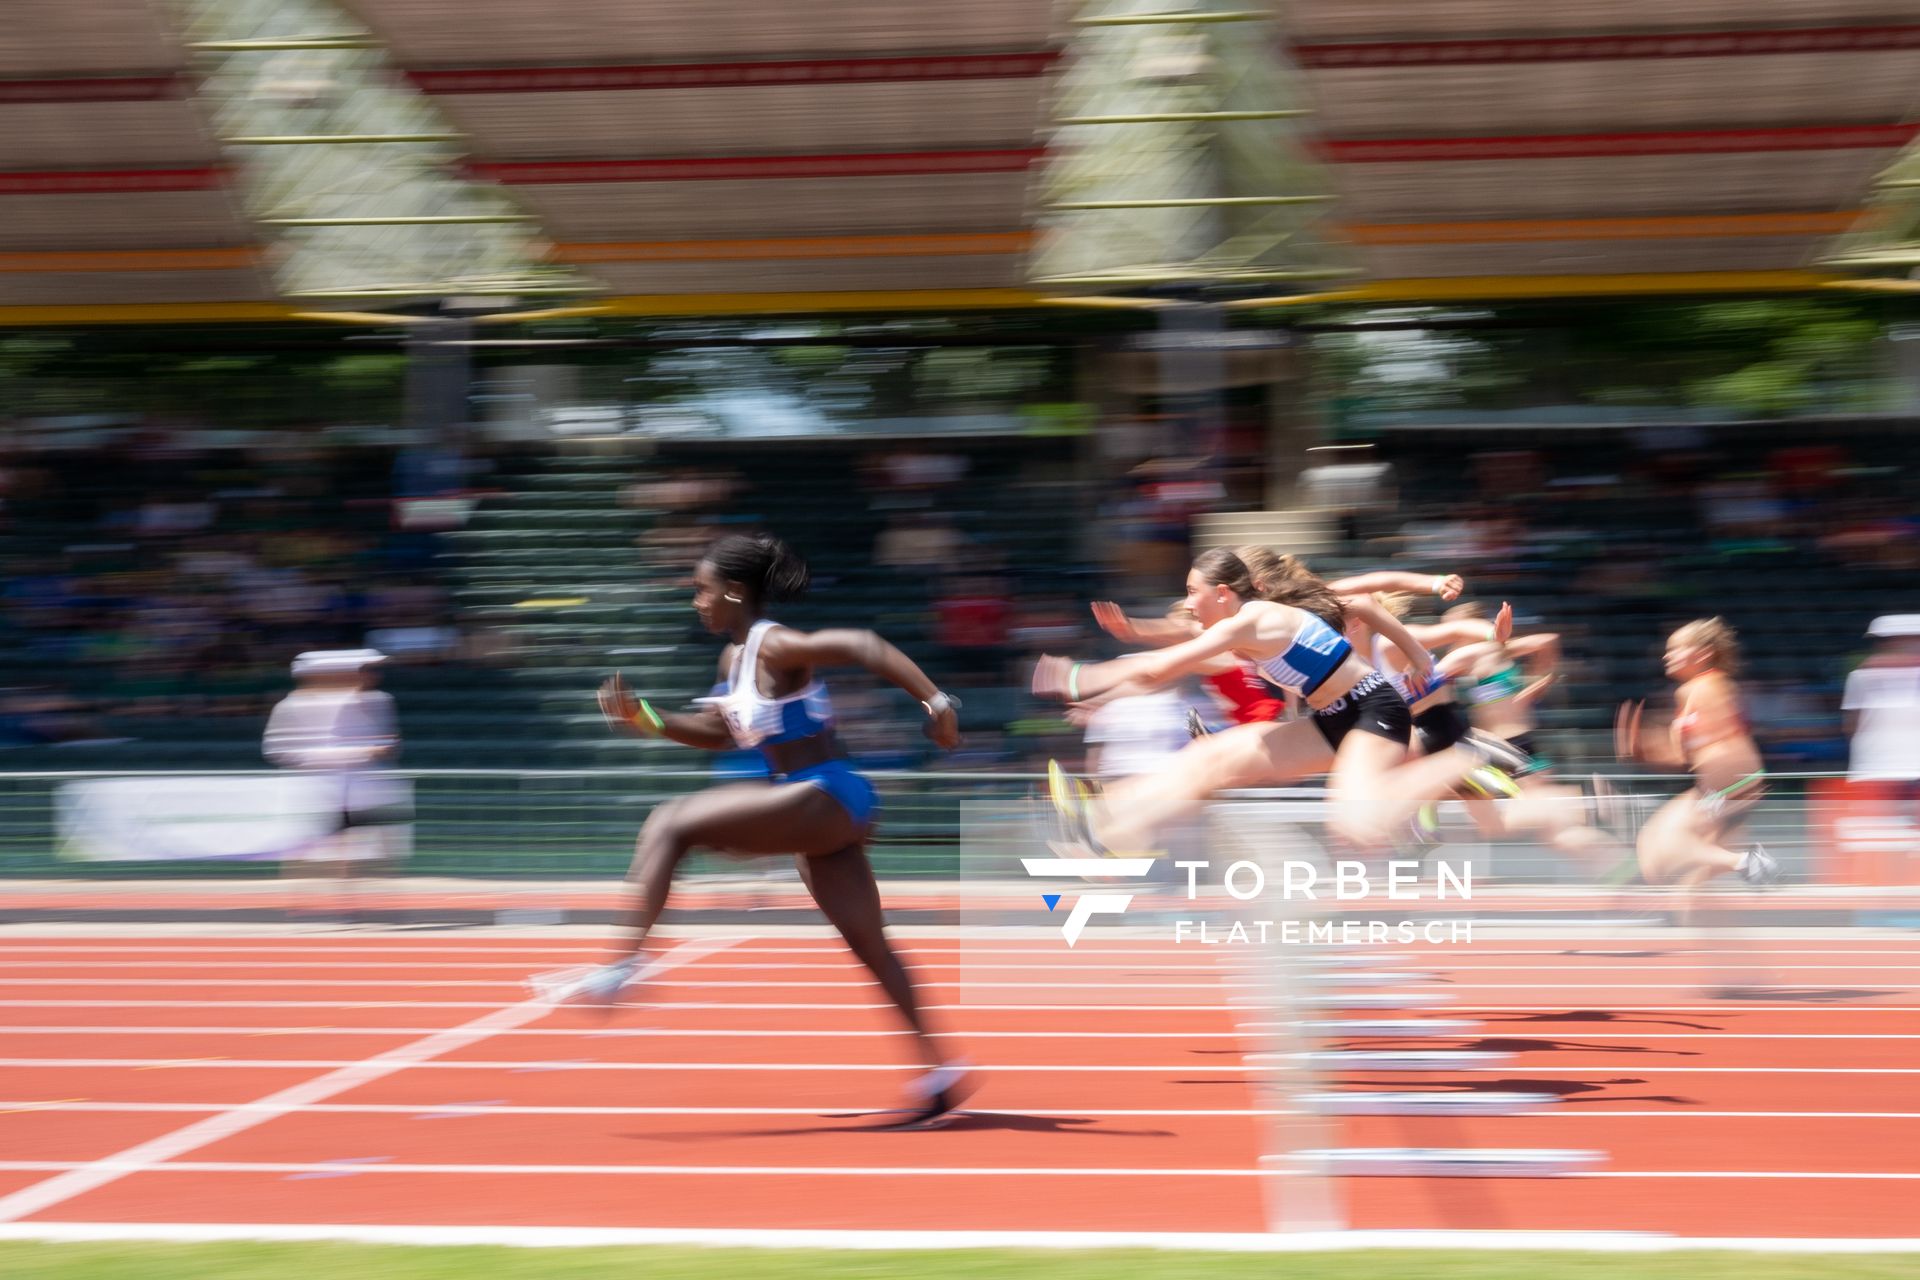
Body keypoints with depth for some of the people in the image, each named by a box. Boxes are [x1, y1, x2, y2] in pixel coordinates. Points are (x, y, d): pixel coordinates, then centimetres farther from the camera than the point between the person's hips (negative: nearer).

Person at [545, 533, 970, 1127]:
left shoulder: (774, 647, -15)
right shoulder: (735, 656, 13)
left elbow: (864, 646, -25)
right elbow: (717, 734, 25)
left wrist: (936, 703, -30)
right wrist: (645, 718, 13)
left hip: (822, 798, -10)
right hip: (820, 809, 10)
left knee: (669, 824, -14)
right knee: (868, 945, 14)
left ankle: (623, 966, -16)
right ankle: (938, 1071, 18)